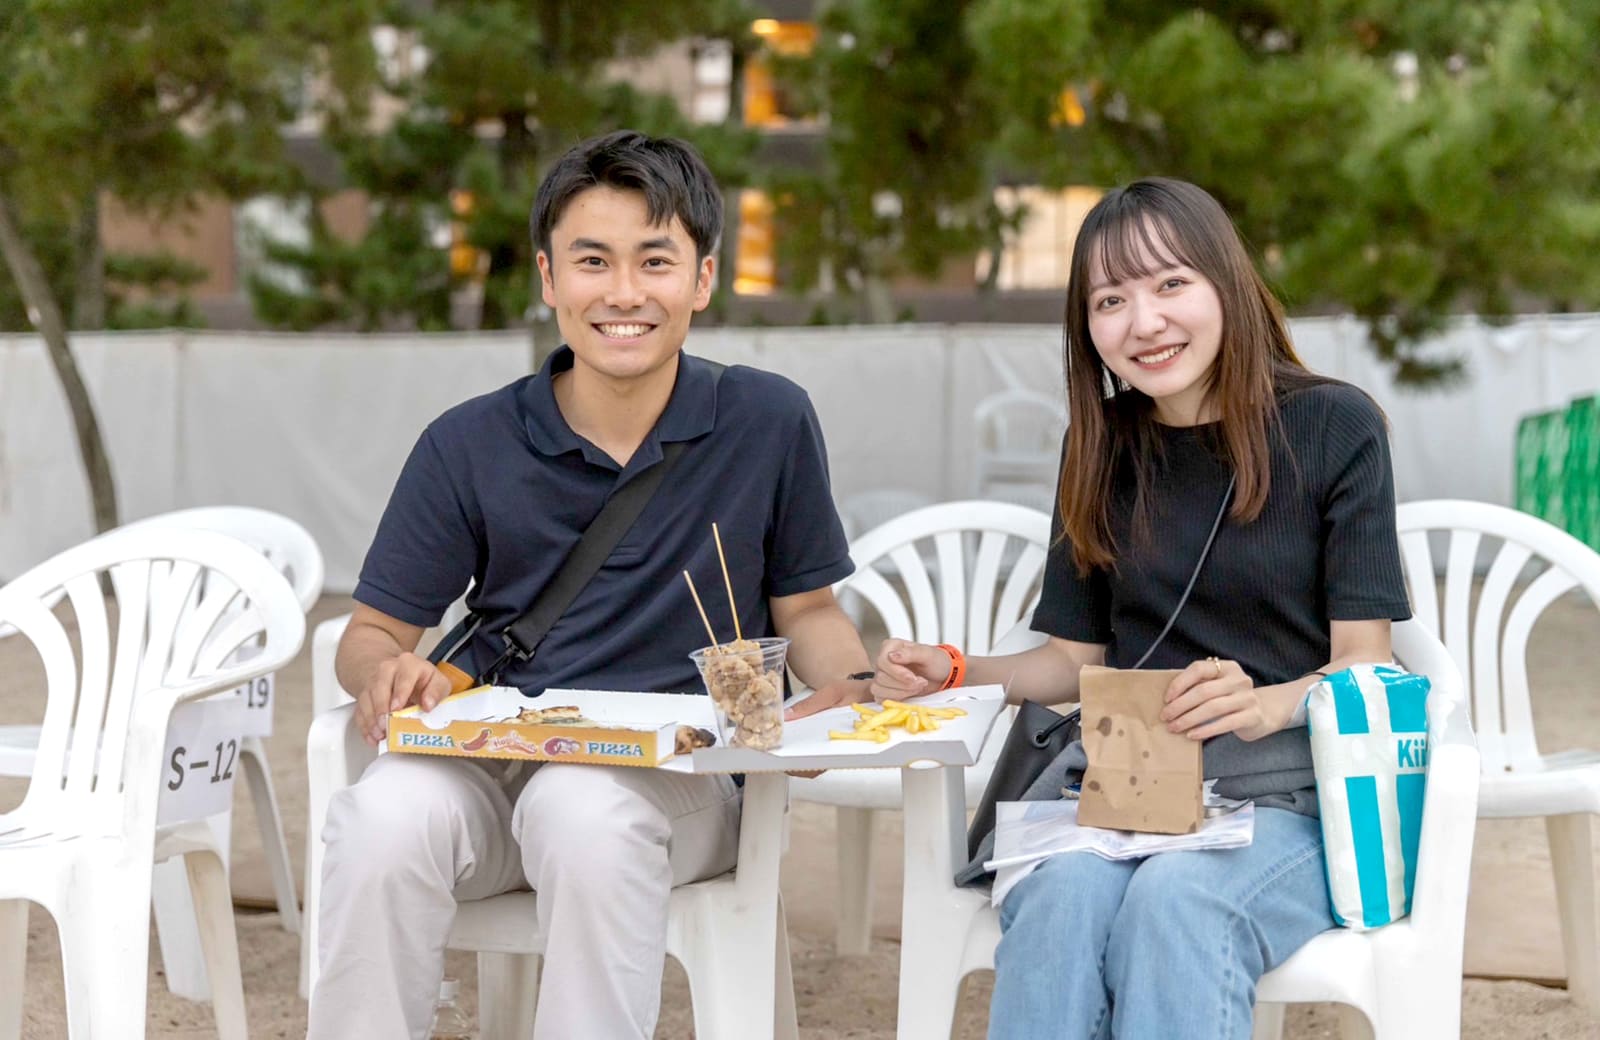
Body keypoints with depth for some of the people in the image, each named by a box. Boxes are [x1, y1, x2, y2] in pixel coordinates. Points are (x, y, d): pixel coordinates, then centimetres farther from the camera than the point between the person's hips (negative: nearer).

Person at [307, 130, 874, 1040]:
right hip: (492, 763, 2)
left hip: (683, 779, -1)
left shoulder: (769, 423, 3)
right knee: (383, 816, -32)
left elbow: (806, 608, 14)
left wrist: (852, 688, -8)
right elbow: (375, 630, 10)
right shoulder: (468, 447, 4)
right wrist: (386, 672, -14)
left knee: (584, 808, -37)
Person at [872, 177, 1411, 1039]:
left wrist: (1267, 705, -24)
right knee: (1063, 892, -31)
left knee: (1175, 897, -35)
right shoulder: (1102, 451, 12)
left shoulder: (1333, 427, -1)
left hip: (1290, 785, -3)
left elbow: (1363, 663, -3)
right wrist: (953, 674, -1)